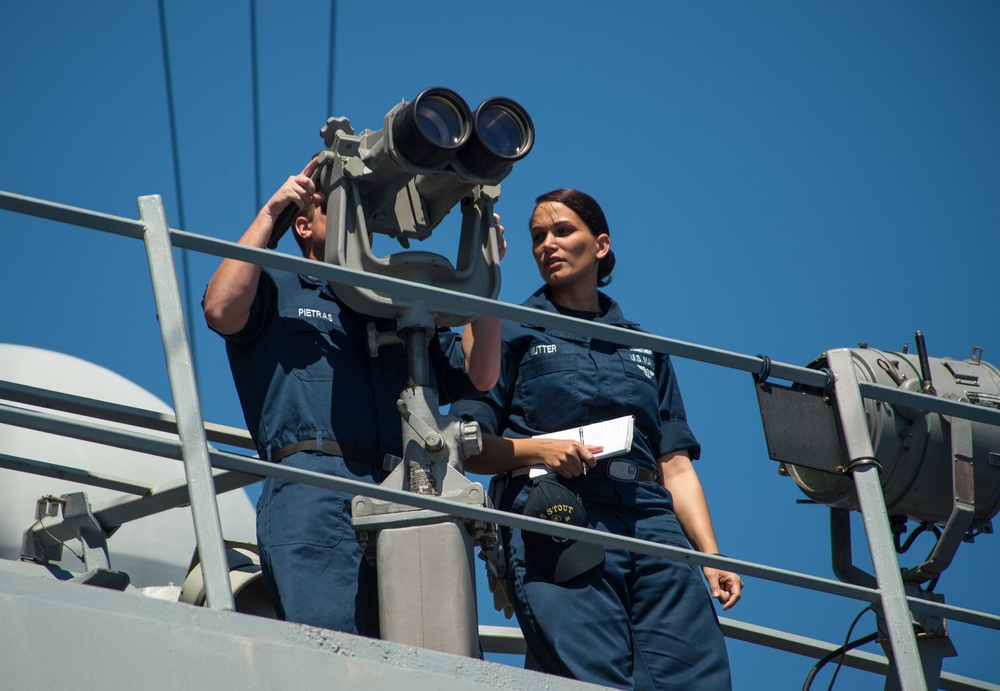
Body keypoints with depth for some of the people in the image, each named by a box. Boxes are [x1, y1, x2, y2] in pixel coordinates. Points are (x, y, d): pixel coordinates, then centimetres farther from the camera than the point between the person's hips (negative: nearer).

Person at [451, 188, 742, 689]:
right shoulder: (514, 333, 17)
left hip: (650, 518, 3)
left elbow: (677, 464, 18)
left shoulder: (645, 348, 26)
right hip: (554, 516, -3)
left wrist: (712, 555, 5)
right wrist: (537, 448, -10)